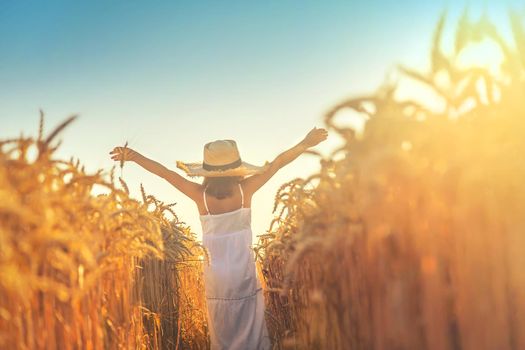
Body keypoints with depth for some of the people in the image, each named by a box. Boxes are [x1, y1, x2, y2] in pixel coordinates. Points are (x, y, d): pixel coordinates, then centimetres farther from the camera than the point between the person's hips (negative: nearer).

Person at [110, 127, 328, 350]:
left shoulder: (200, 195, -12)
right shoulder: (245, 190, -13)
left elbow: (165, 172, -8)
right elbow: (277, 163, -8)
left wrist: (134, 156, -3)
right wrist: (306, 143, -3)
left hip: (215, 281, 1)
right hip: (244, 278, -1)